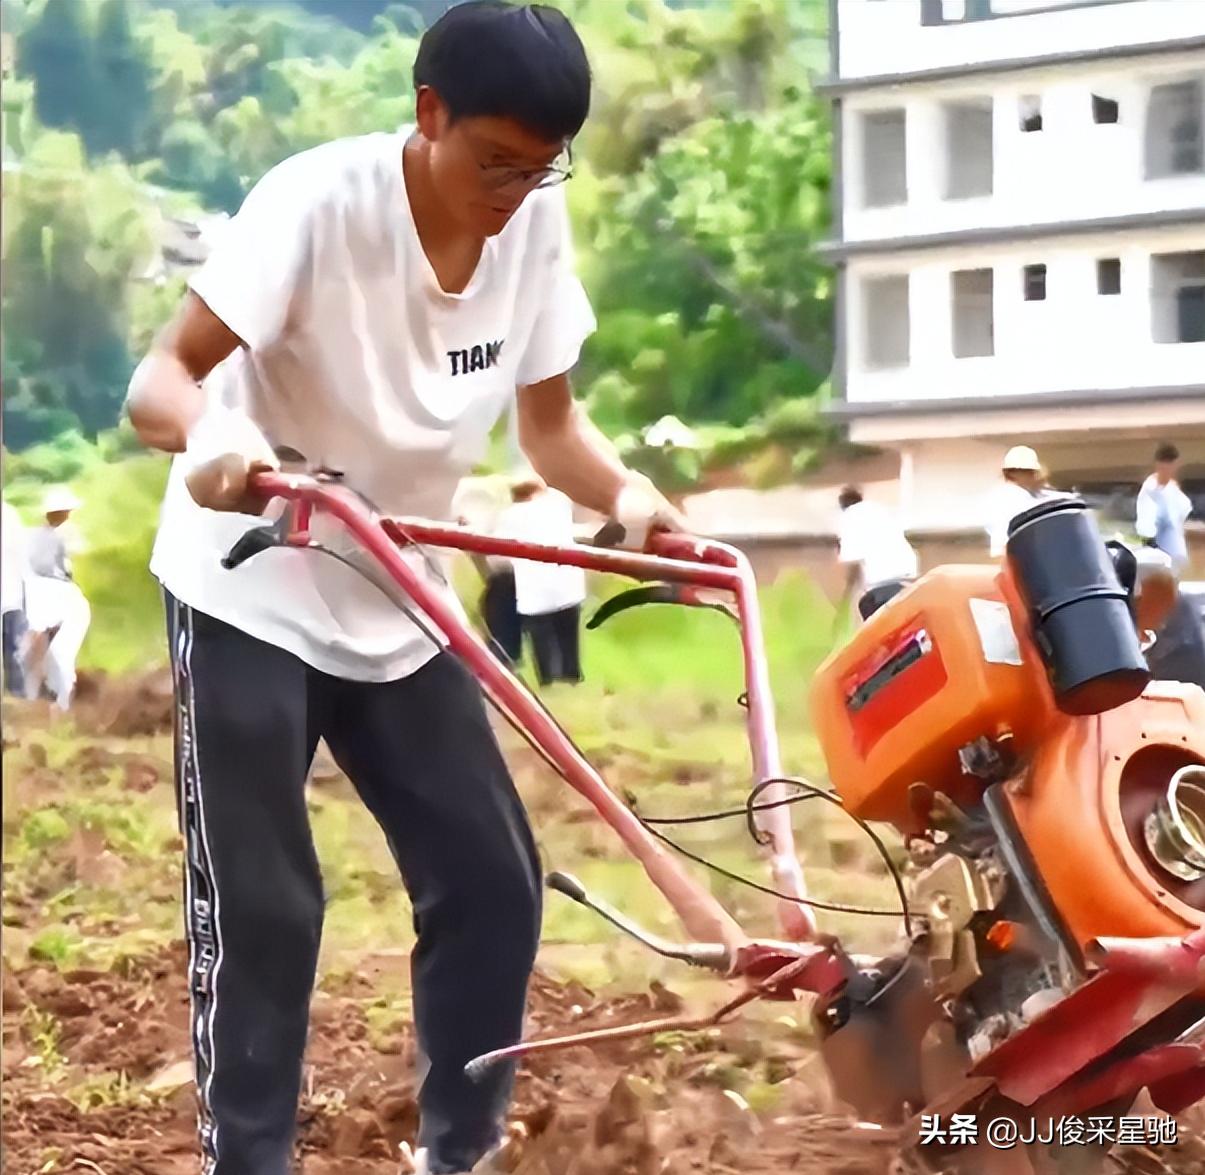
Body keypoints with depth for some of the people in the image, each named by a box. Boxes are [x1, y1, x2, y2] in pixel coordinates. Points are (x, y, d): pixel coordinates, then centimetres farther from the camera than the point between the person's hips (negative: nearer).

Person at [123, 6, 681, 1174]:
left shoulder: (535, 222, -8)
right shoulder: (319, 200, -24)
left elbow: (549, 422, 1)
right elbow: (158, 379, -28)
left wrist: (631, 496, -20)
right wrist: (213, 435, -51)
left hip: (400, 607, 5)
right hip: (251, 594, -5)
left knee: (493, 882, 1)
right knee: (259, 905, -7)